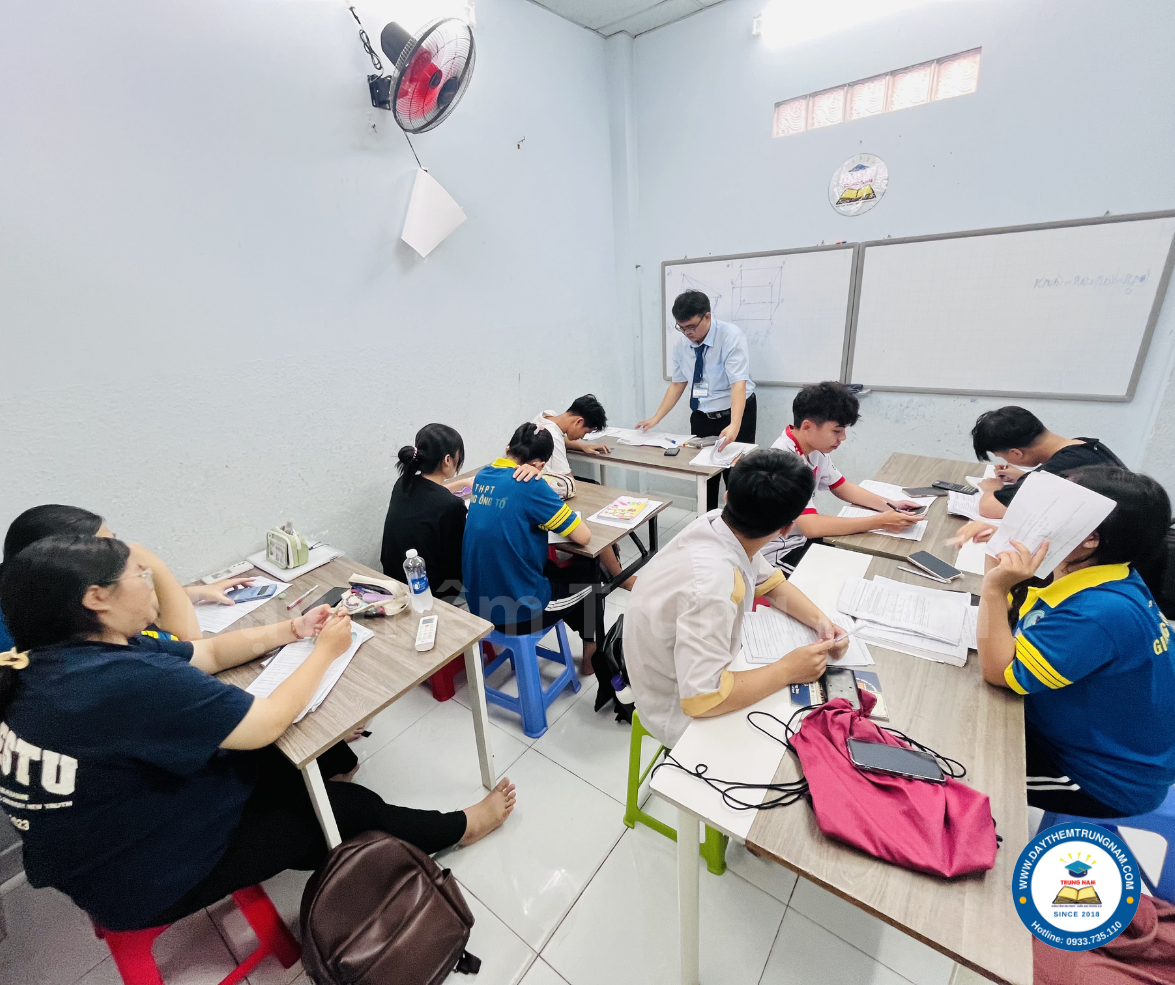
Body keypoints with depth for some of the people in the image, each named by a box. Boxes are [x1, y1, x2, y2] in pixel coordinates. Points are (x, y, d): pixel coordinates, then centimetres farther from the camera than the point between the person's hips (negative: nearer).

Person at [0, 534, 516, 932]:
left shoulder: (57, 658, -7)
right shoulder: (127, 681, -38)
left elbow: (208, 651, 1)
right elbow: (269, 722, -31)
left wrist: (293, 629, -4)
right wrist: (325, 650, -18)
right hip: (151, 881, -8)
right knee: (347, 806, 5)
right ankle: (459, 827, 24)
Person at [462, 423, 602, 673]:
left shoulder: (482, 476, 0)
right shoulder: (530, 486, -23)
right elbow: (583, 536, -17)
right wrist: (560, 518, 2)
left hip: (479, 603, 7)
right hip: (518, 612, -7)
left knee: (552, 568, 30)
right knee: (589, 571, 17)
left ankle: (587, 636, 45)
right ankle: (591, 645, 38)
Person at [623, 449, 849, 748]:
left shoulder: (720, 524, -14)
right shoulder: (712, 582, -39)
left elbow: (772, 583, 5)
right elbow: (702, 698, -36)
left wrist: (819, 619, -10)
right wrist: (788, 670, -25)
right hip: (685, 714, -7)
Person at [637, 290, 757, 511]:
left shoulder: (731, 336, -22)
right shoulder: (681, 345, -7)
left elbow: (738, 384, -31)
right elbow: (677, 384, 2)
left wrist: (734, 426, -46)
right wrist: (655, 418, -7)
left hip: (735, 414, -4)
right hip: (701, 416, 5)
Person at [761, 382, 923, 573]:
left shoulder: (815, 448, -1)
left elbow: (842, 487, 14)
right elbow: (812, 526, -36)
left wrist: (889, 505, -2)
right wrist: (881, 522, -28)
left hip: (803, 536, 8)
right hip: (778, 552, -8)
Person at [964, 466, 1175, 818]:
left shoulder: (1100, 612, -35)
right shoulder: (1088, 577, -7)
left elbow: (999, 672, -30)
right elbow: (1009, 611, 7)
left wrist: (994, 586, -39)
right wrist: (998, 551, -11)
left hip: (1105, 781, -8)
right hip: (1066, 738, 8)